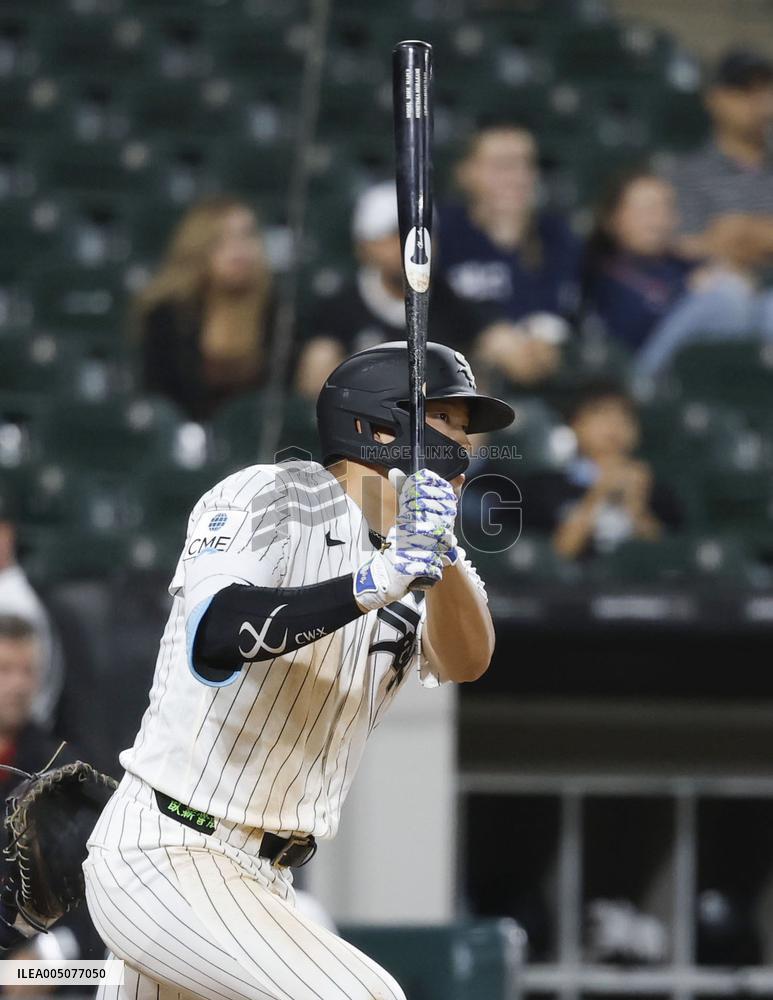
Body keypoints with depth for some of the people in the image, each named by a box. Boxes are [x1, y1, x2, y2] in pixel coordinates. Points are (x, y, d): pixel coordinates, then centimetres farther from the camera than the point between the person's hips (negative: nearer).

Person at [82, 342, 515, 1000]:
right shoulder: (269, 497, -10)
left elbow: (465, 661, -11)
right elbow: (214, 635, -29)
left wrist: (441, 555, -29)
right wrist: (376, 581, -37)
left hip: (260, 882, 9)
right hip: (163, 858, -9)